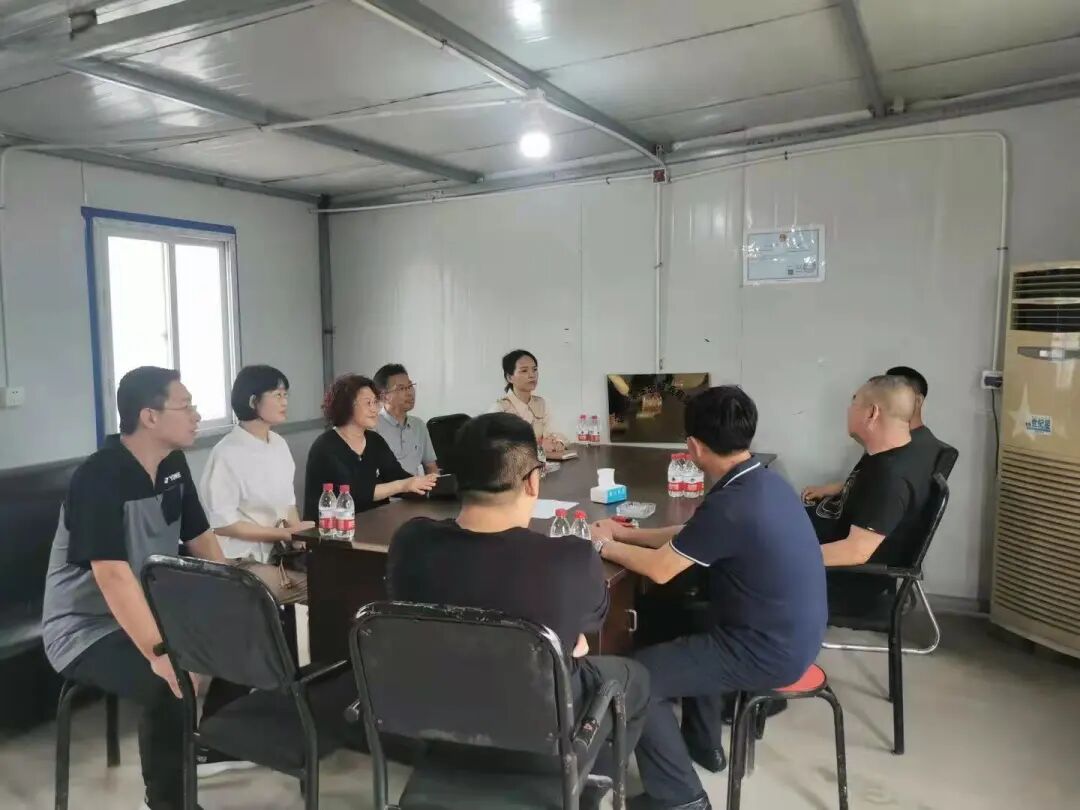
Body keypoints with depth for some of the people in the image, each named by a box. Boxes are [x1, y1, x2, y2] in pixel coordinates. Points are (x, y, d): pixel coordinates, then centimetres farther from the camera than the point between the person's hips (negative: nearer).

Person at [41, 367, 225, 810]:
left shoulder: (173, 466, -1)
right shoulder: (99, 477, -25)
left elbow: (202, 542, 4)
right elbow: (114, 576, -34)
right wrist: (160, 654, -40)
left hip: (153, 611, 8)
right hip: (87, 630, -7)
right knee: (172, 686, -30)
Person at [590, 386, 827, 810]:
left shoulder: (731, 505, -28)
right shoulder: (766, 482, 0)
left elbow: (660, 568, -16)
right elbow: (690, 539, 12)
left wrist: (606, 545, 0)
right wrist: (627, 534, 13)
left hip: (767, 653, -9)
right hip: (792, 635, 9)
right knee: (687, 623, 30)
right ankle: (702, 741, 43)